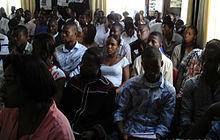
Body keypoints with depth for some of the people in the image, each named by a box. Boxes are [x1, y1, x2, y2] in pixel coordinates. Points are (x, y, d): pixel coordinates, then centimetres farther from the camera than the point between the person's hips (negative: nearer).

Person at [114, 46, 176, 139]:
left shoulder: (169, 91, 2)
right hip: (129, 132, 0)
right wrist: (122, 132, -12)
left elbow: (164, 124, 2)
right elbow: (119, 111, 4)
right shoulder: (131, 84, 2)